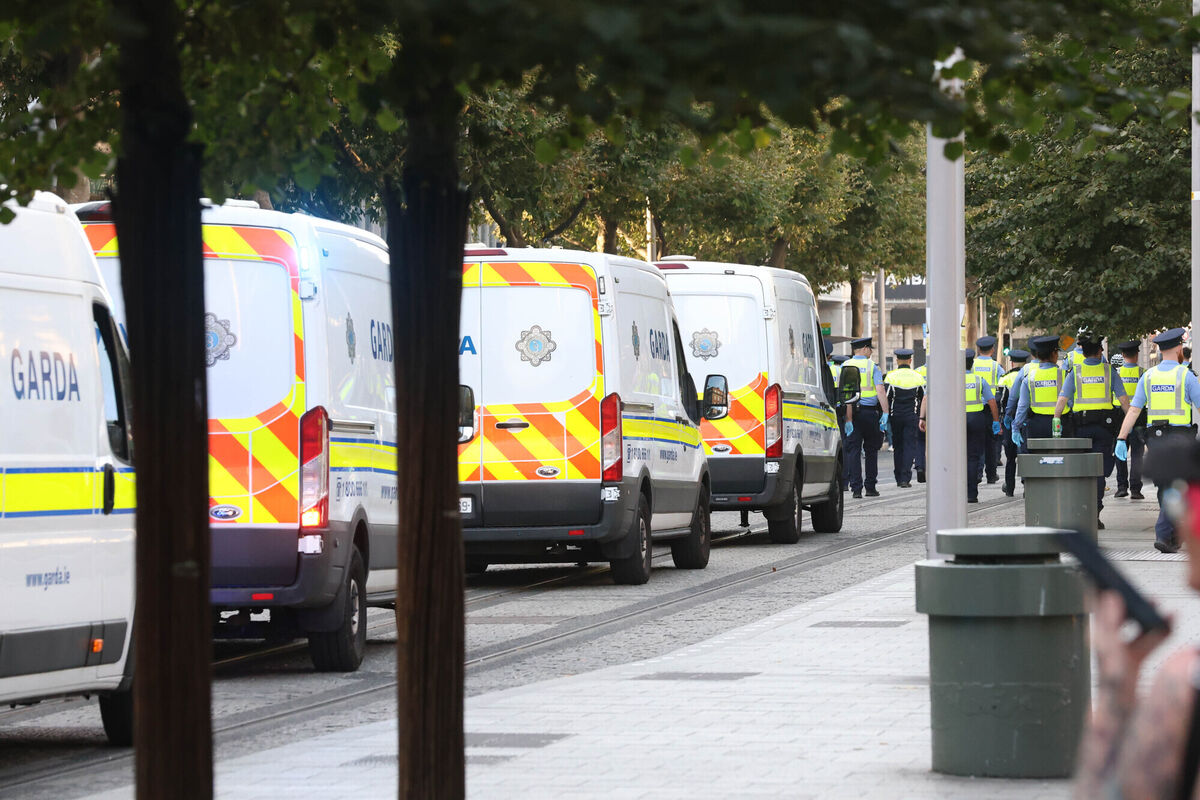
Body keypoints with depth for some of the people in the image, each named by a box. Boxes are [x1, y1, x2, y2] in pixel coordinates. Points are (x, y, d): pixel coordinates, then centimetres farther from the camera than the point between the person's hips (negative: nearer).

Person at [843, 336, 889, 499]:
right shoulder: (872, 366, -2)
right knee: (871, 450, 11)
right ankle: (870, 487, 13)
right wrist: (885, 413, -10)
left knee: (853, 450, 0)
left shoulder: (845, 366, 6)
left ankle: (856, 487, -7)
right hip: (870, 412, -1)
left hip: (850, 412, 1)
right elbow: (880, 391, -10)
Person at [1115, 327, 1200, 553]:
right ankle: (1163, 534, -17)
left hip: (1154, 439, 4)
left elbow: (1133, 409, 0)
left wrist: (1121, 439, -1)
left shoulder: (1148, 376, 5)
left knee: (1165, 489, 14)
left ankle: (1173, 538, 18)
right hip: (1180, 438, -4)